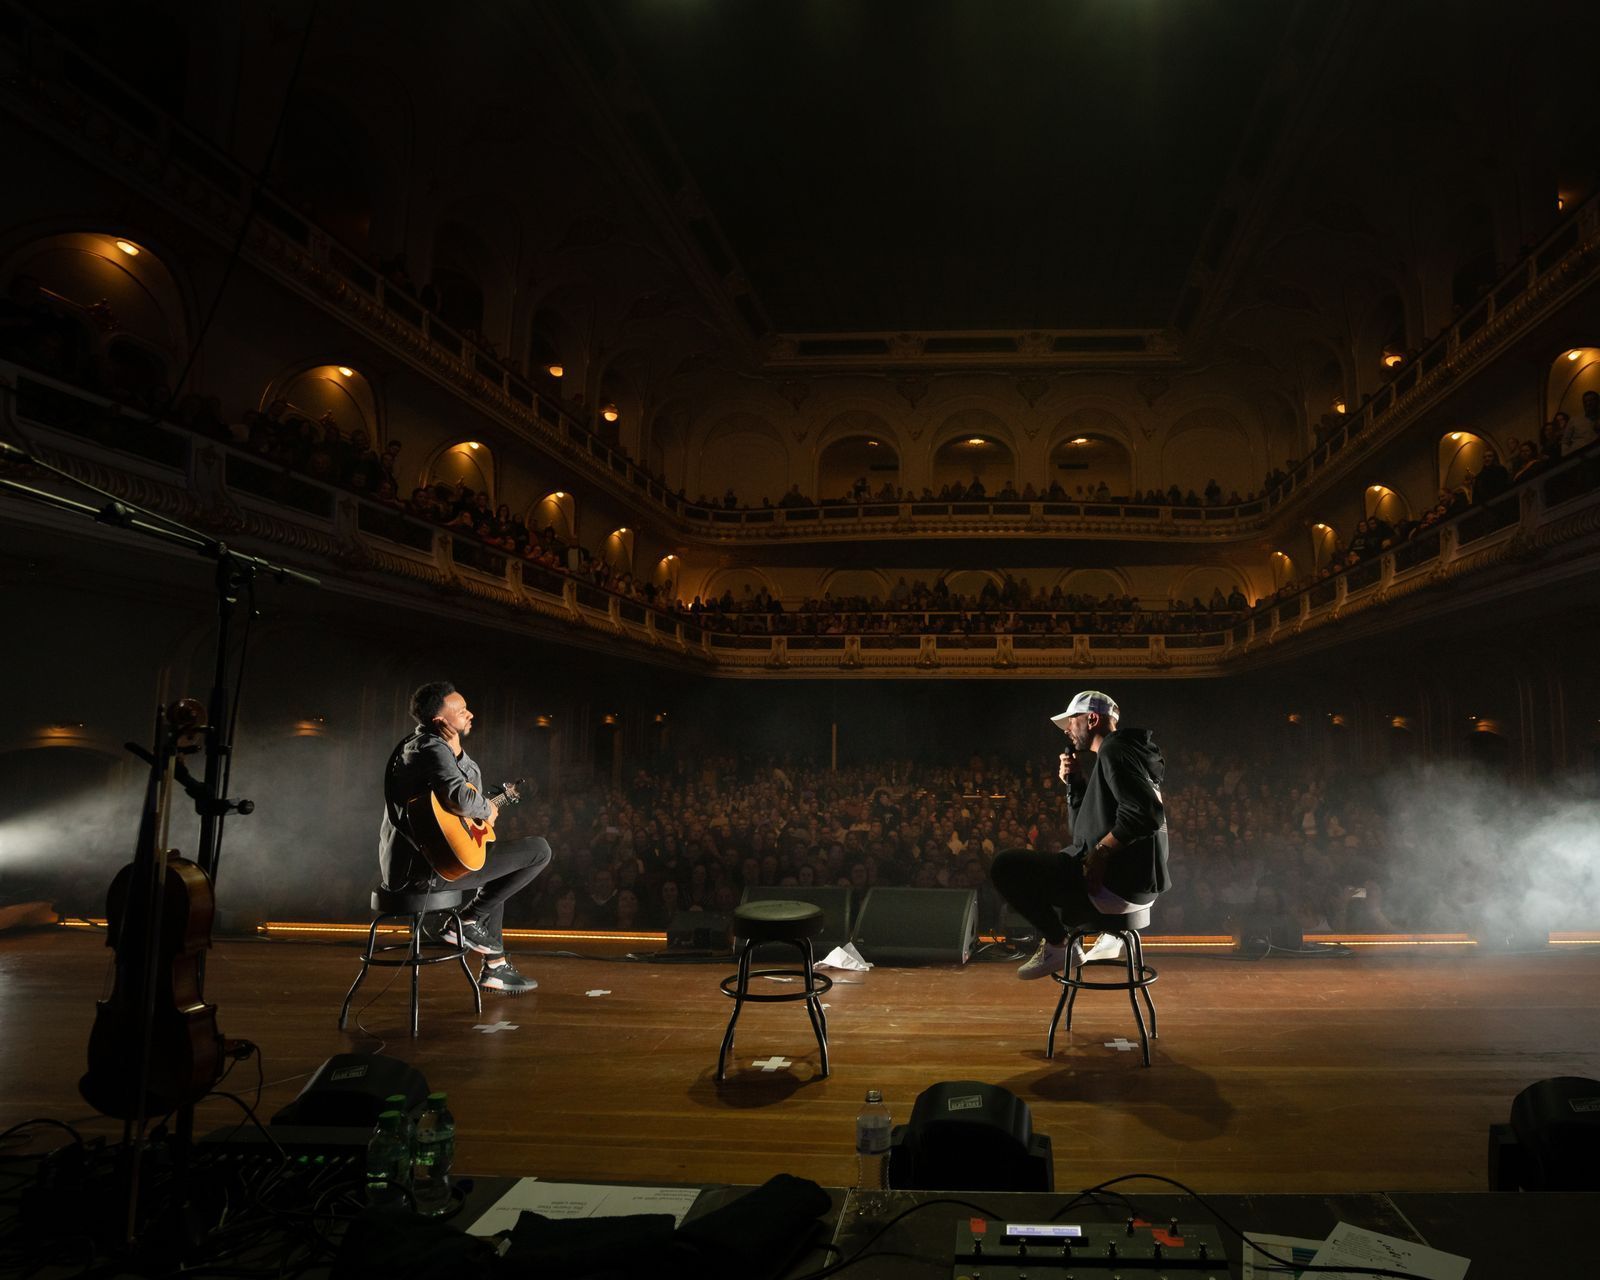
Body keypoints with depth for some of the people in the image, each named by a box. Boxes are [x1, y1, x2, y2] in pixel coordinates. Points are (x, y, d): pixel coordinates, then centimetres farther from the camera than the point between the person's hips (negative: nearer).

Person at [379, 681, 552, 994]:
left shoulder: (414, 744, 16)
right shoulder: (432, 749, -16)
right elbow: (461, 798, -34)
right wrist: (487, 809, -13)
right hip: (427, 870, -11)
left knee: (498, 863, 36)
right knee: (540, 851, -10)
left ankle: (495, 967, 34)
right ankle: (469, 921, 0)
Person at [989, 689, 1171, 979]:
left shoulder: (1113, 750, -10)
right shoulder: (1111, 753, 21)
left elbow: (1147, 813, -26)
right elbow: (1083, 830, 22)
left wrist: (1100, 852, -19)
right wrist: (1074, 784, 11)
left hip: (1119, 885, -11)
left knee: (1006, 866, -13)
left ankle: (1056, 945, -4)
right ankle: (1110, 934, 21)